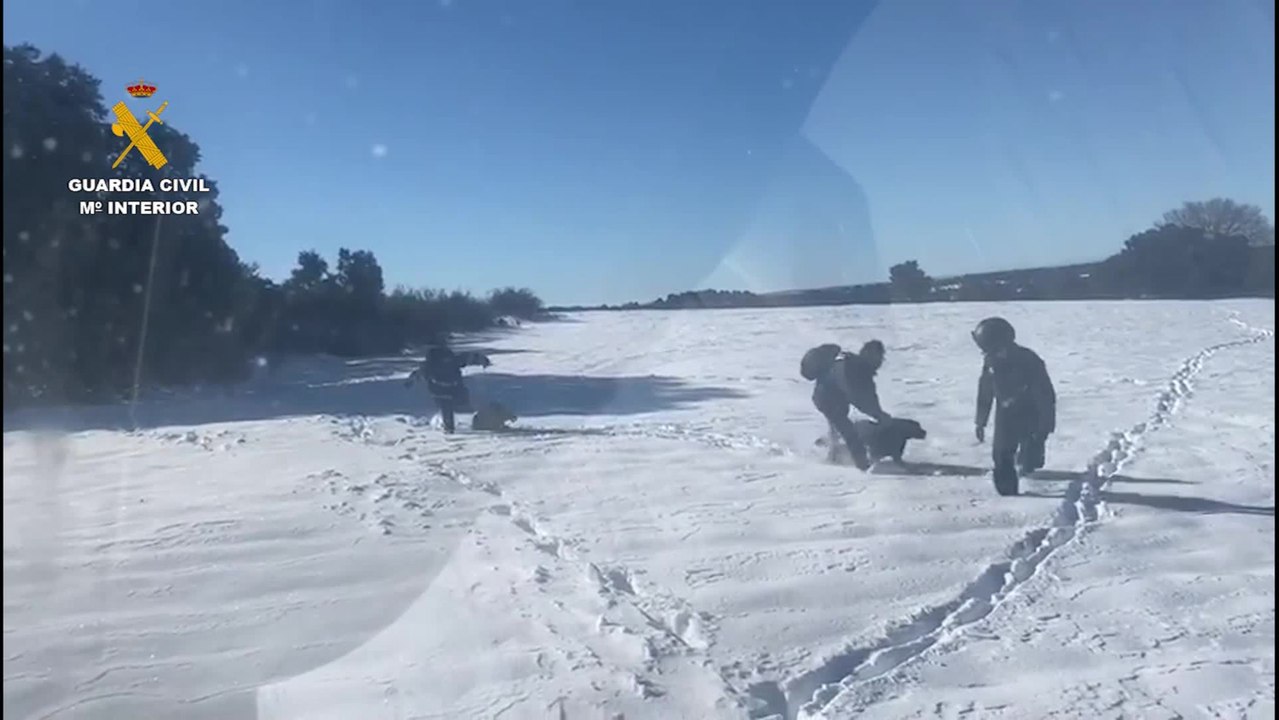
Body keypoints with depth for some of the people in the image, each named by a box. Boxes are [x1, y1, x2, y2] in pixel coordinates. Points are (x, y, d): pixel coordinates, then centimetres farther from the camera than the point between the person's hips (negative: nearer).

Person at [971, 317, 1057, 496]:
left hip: (1030, 419, -4)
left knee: (1027, 466, -6)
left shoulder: (1029, 362, -24)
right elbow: (985, 393, 4)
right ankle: (1008, 495, 19)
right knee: (1001, 461, 1)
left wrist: (1044, 427, -18)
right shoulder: (991, 362, -9)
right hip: (1005, 421, 4)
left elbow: (1045, 397, -17)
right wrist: (981, 422, 8)